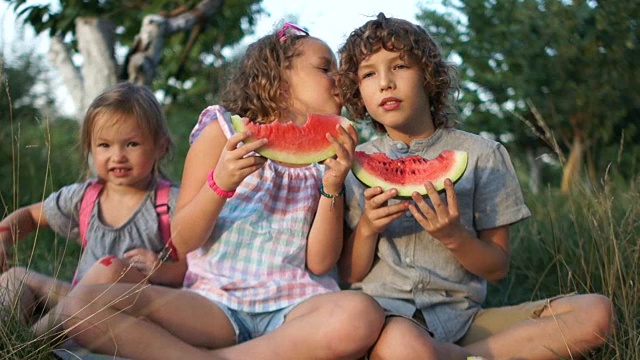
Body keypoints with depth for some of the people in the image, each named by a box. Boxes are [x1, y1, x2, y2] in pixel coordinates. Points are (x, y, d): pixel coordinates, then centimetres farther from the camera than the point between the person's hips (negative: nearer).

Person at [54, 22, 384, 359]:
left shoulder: (325, 153, 12)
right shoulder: (224, 130, 6)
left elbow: (320, 263, 4)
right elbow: (182, 242, 2)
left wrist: (333, 187, -9)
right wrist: (220, 184, -16)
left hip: (294, 306, 2)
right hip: (217, 300, -2)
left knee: (361, 314, -36)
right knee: (82, 304, -23)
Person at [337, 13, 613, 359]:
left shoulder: (481, 154, 6)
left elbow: (497, 266, 6)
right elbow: (348, 274, 7)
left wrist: (453, 236, -14)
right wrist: (367, 228, -13)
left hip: (463, 315, 3)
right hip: (386, 312, -3)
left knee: (596, 311, -20)